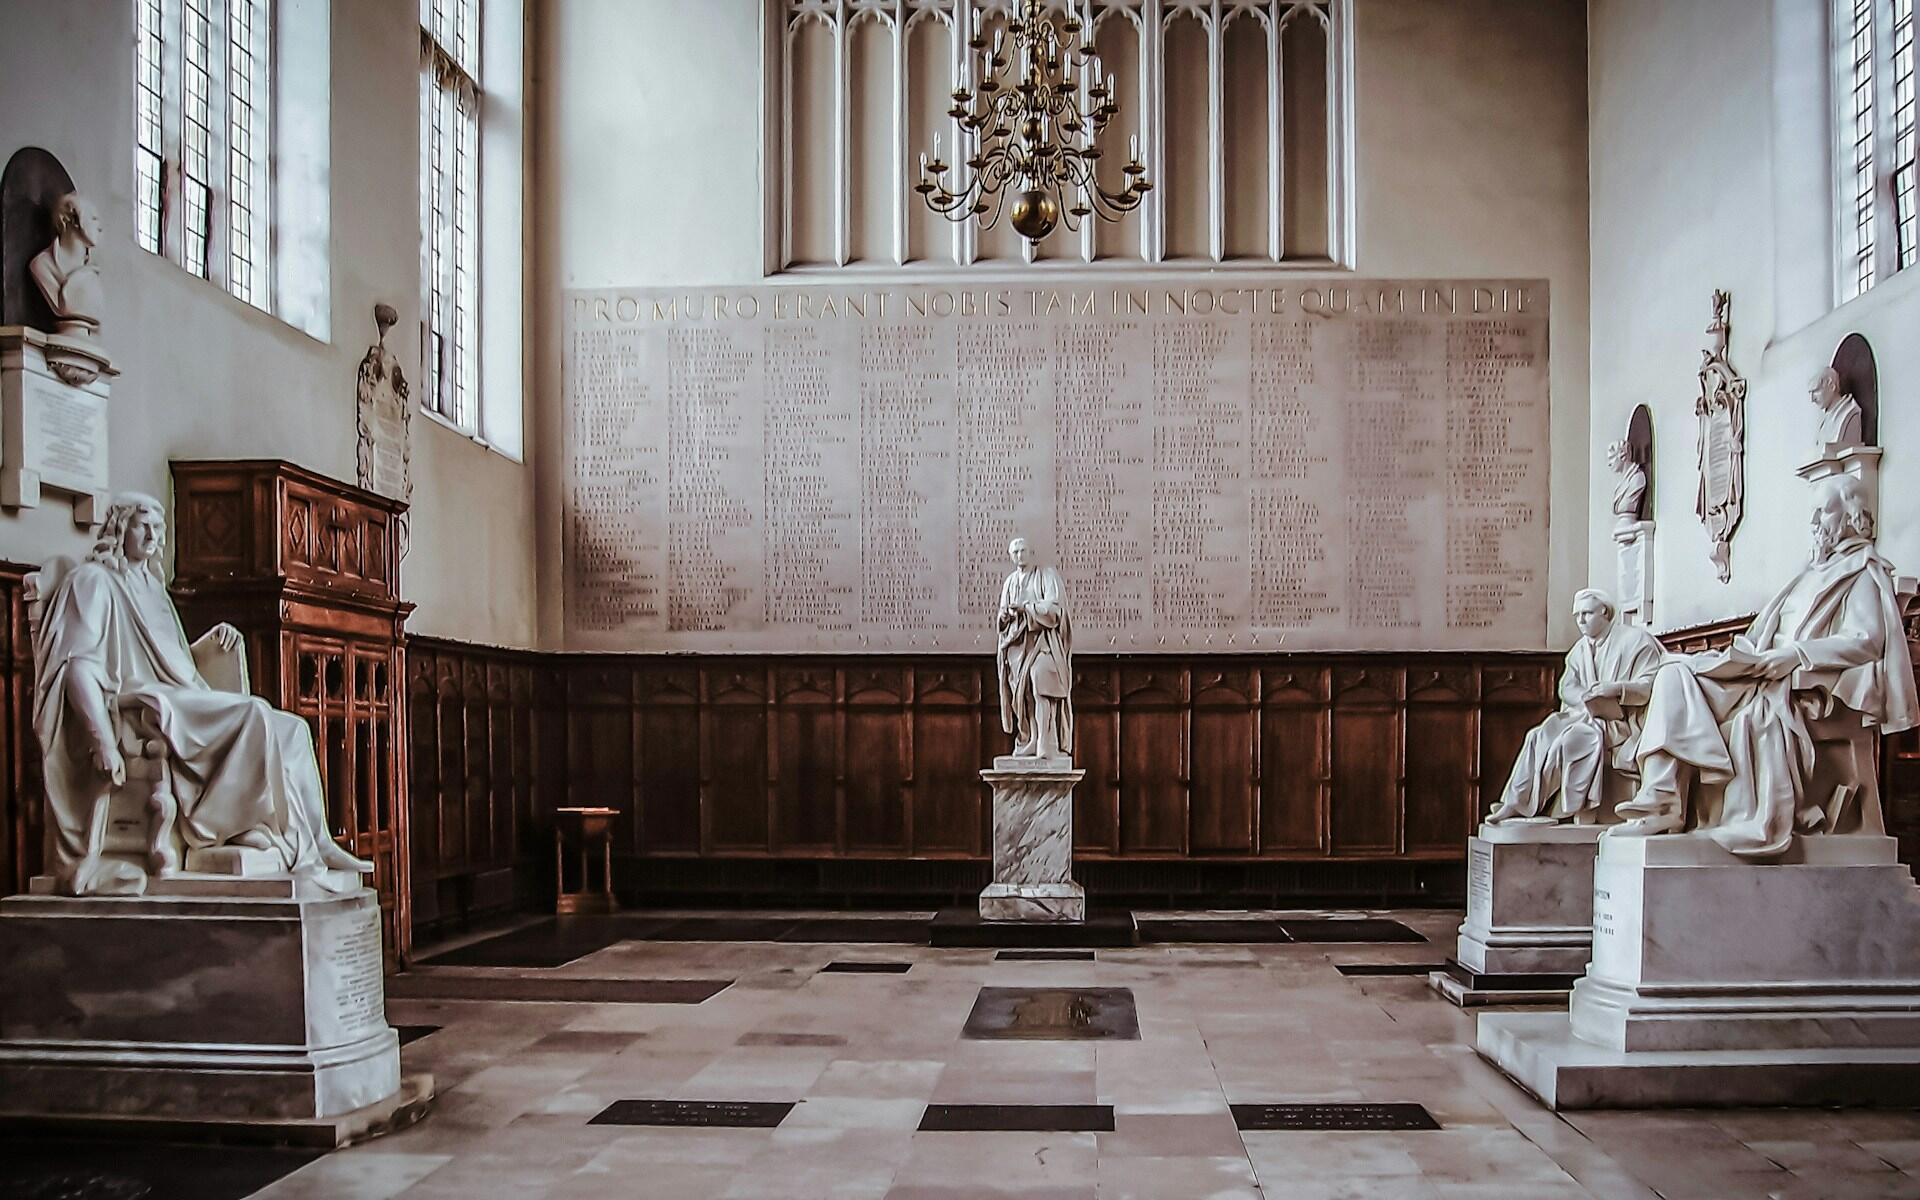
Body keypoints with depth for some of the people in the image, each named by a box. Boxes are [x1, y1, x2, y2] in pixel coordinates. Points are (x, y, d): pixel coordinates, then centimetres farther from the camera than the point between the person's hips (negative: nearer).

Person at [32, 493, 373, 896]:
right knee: (255, 715, -28)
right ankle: (298, 850, -27)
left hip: (180, 705, 9)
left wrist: (208, 642, 11)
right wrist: (103, 740, -28)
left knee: (290, 728, -9)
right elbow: (78, 666, -15)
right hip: (141, 704, -9)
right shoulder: (94, 581, -1)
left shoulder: (151, 586, 26)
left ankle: (315, 842, -17)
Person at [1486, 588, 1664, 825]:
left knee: (1574, 737, -31)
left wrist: (1615, 688, -27)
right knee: (1541, 736, -20)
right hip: (1587, 714, 7)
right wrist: (1585, 697, -15)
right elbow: (1567, 687, 8)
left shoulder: (1635, 639, -2)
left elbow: (1650, 685, -10)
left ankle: (1519, 802, -26)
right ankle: (1516, 803, -26)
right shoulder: (1580, 649, 19)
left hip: (1624, 720, -6)